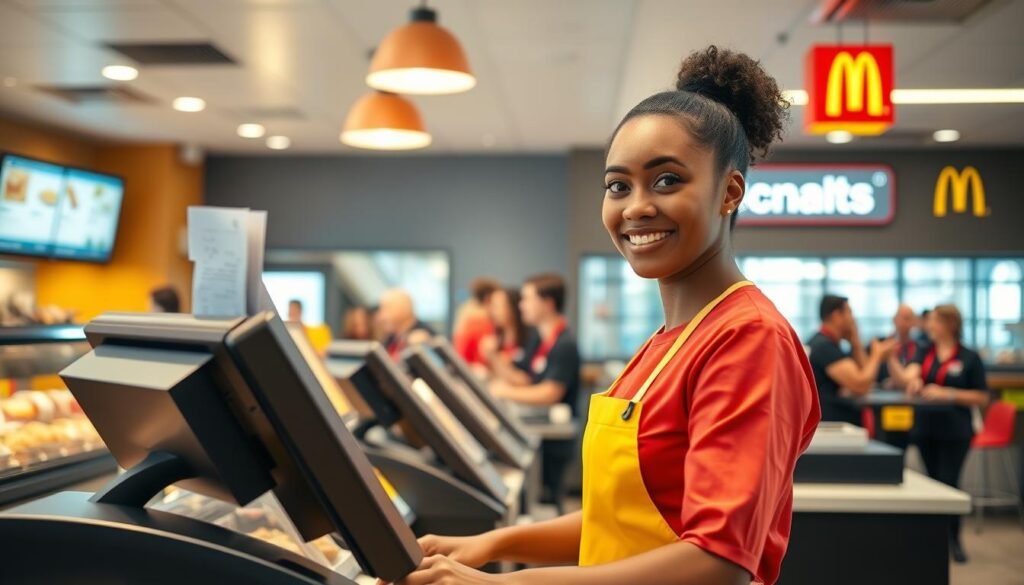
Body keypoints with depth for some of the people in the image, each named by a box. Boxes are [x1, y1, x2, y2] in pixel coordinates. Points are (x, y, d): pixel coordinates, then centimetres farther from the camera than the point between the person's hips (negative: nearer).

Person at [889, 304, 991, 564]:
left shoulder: (969, 358, -3)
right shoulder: (924, 353, 7)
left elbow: (983, 397, -4)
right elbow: (910, 374, -12)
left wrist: (948, 394, -15)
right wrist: (913, 381, -35)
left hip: (955, 431, -4)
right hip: (925, 427, 4)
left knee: (948, 482, -6)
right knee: (934, 481, 10)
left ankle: (953, 538, 12)